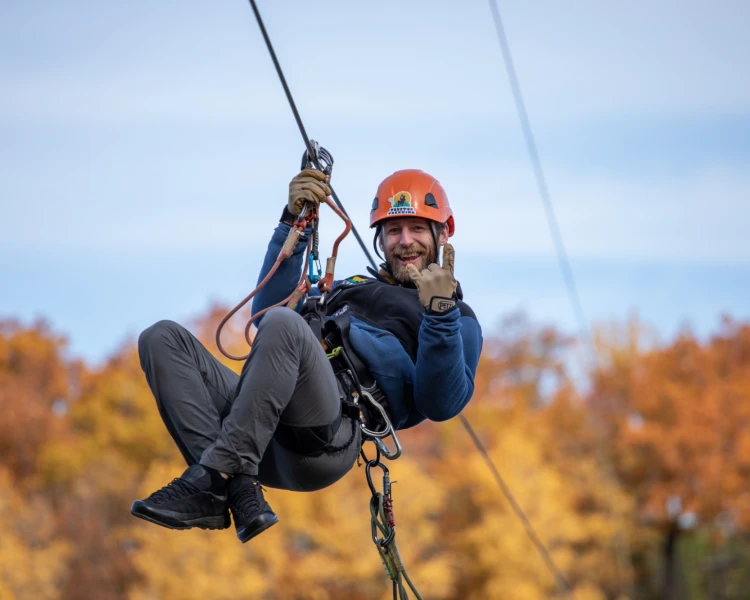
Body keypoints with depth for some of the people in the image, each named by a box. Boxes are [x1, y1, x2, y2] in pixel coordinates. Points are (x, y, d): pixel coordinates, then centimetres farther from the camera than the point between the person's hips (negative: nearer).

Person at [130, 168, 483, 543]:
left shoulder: (457, 321, 22)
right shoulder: (348, 288, 40)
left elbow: (441, 406, 3)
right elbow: (268, 310, 25)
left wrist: (440, 313, -9)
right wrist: (293, 223, 20)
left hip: (328, 440, -6)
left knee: (284, 326, -32)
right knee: (163, 339, -10)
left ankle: (209, 482, -36)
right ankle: (236, 489, -29)